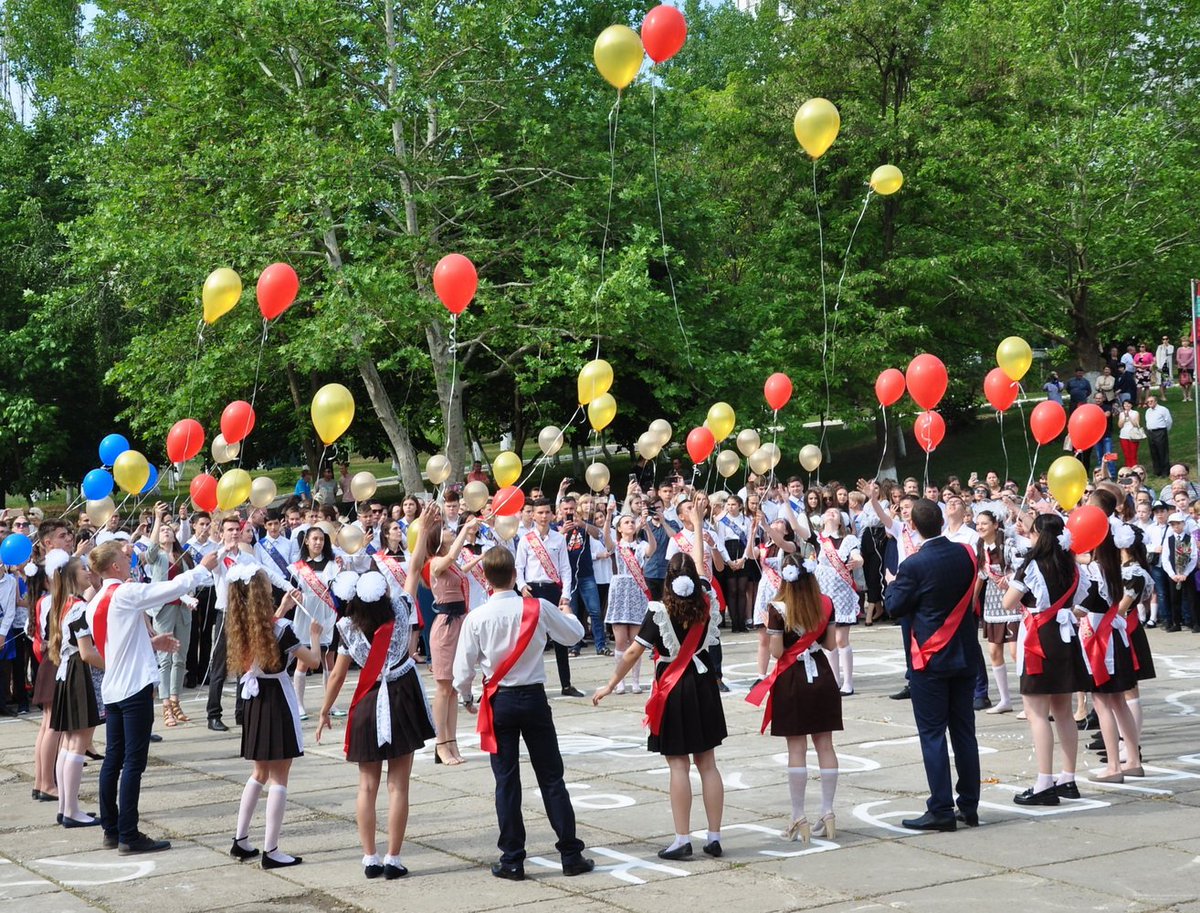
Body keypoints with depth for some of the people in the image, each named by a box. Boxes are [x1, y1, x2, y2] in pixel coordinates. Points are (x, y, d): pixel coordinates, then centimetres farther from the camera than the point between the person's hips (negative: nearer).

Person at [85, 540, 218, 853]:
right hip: (135, 688, -8)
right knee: (133, 762, -5)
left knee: (113, 759, 13)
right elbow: (173, 588, -13)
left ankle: (111, 830, 19)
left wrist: (151, 642, 16)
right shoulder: (126, 594, -14)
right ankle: (129, 836, -3)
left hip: (112, 689, 9)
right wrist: (203, 568, 1)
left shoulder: (95, 603, 11)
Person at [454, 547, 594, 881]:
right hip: (534, 699, 1)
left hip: (499, 703, -1)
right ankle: (571, 854, 11)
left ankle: (512, 860, 10)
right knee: (551, 778, 8)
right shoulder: (539, 608, -8)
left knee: (506, 781, 7)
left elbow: (463, 669, -5)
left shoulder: (476, 618, -11)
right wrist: (567, 613, 30)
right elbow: (574, 634, 8)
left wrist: (466, 697, 16)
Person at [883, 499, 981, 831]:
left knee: (932, 734, -1)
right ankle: (969, 806, 16)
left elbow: (894, 606, -9)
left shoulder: (914, 565, -16)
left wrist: (892, 584, 11)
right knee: (964, 731, 11)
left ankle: (941, 810, -2)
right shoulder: (966, 554, 0)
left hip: (930, 657, -5)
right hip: (964, 654, 6)